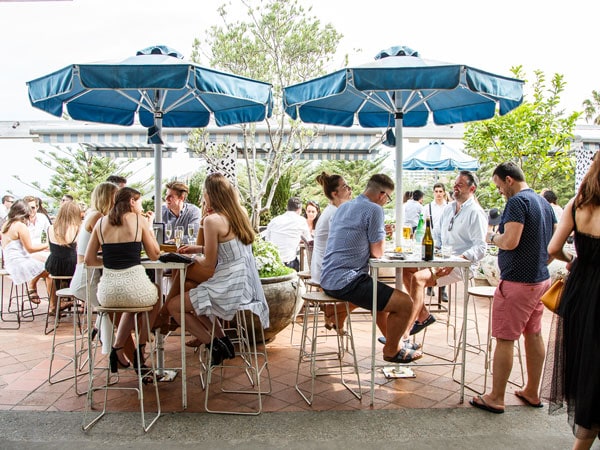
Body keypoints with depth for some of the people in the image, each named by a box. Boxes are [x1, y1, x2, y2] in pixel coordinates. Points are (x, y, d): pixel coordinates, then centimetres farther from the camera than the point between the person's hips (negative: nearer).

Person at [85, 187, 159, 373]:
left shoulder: (101, 222, 10)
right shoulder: (139, 220, 1)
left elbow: (89, 260, 12)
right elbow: (154, 255, 8)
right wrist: (149, 226, 16)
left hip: (107, 293, 4)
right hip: (134, 287, -4)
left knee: (131, 305, 38)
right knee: (156, 294, 32)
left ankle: (118, 350, 28)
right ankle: (140, 351, 33)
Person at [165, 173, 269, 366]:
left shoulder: (212, 220, -17)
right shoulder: (240, 213, 6)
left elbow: (210, 264, -11)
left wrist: (195, 258, 10)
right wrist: (199, 248, 19)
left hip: (230, 288, -9)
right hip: (247, 284, 9)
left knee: (173, 305, 4)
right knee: (194, 300, 29)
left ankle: (215, 345, 8)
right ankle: (223, 340, 22)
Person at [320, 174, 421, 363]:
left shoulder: (343, 207, 16)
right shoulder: (374, 210, -11)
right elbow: (377, 253, -9)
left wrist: (379, 233, 25)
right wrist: (381, 238, 11)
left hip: (328, 280, 10)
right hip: (345, 282, -10)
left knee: (380, 294, 32)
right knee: (405, 303, -6)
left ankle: (393, 342, 41)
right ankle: (391, 350, 15)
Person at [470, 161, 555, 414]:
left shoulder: (517, 202, -16)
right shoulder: (544, 203, 13)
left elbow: (510, 241, -25)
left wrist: (493, 237, -6)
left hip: (518, 282, -10)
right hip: (541, 279, 10)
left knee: (504, 338, -2)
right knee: (533, 335, 16)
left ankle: (496, 398, 6)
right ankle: (532, 392, 28)